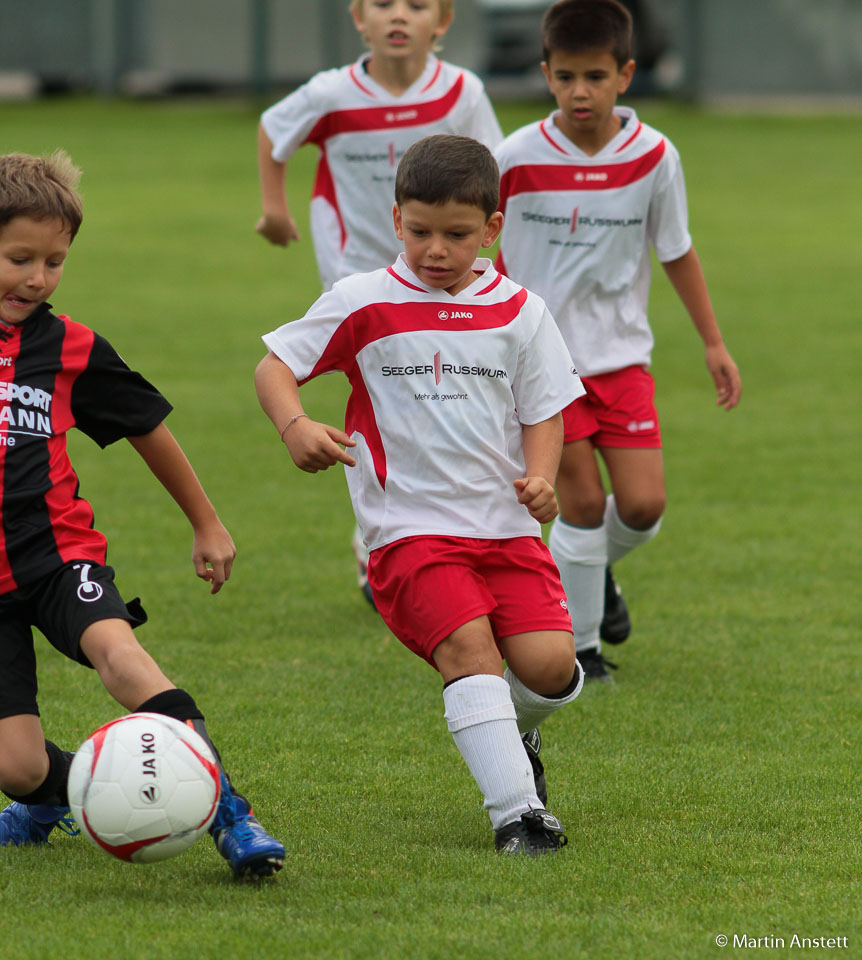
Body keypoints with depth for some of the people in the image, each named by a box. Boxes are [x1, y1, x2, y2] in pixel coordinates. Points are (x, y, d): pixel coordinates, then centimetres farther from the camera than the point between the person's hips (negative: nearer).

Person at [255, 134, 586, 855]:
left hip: (506, 525, 2)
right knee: (468, 643, -25)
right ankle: (515, 809, -23)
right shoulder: (363, 306, 1)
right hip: (411, 527, -2)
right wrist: (296, 425, -17)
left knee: (549, 664, -14)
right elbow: (275, 365, 4)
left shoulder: (519, 313, 7)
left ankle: (516, 734, 22)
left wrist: (540, 477, -9)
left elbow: (545, 410, 12)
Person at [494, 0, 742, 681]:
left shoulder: (654, 156, -7)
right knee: (583, 501, -7)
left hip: (622, 355, 2)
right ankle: (577, 643, 12)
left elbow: (677, 250, 7)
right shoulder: (518, 158, -13)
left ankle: (595, 568, 31)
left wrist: (714, 343, 10)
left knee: (643, 506, -4)